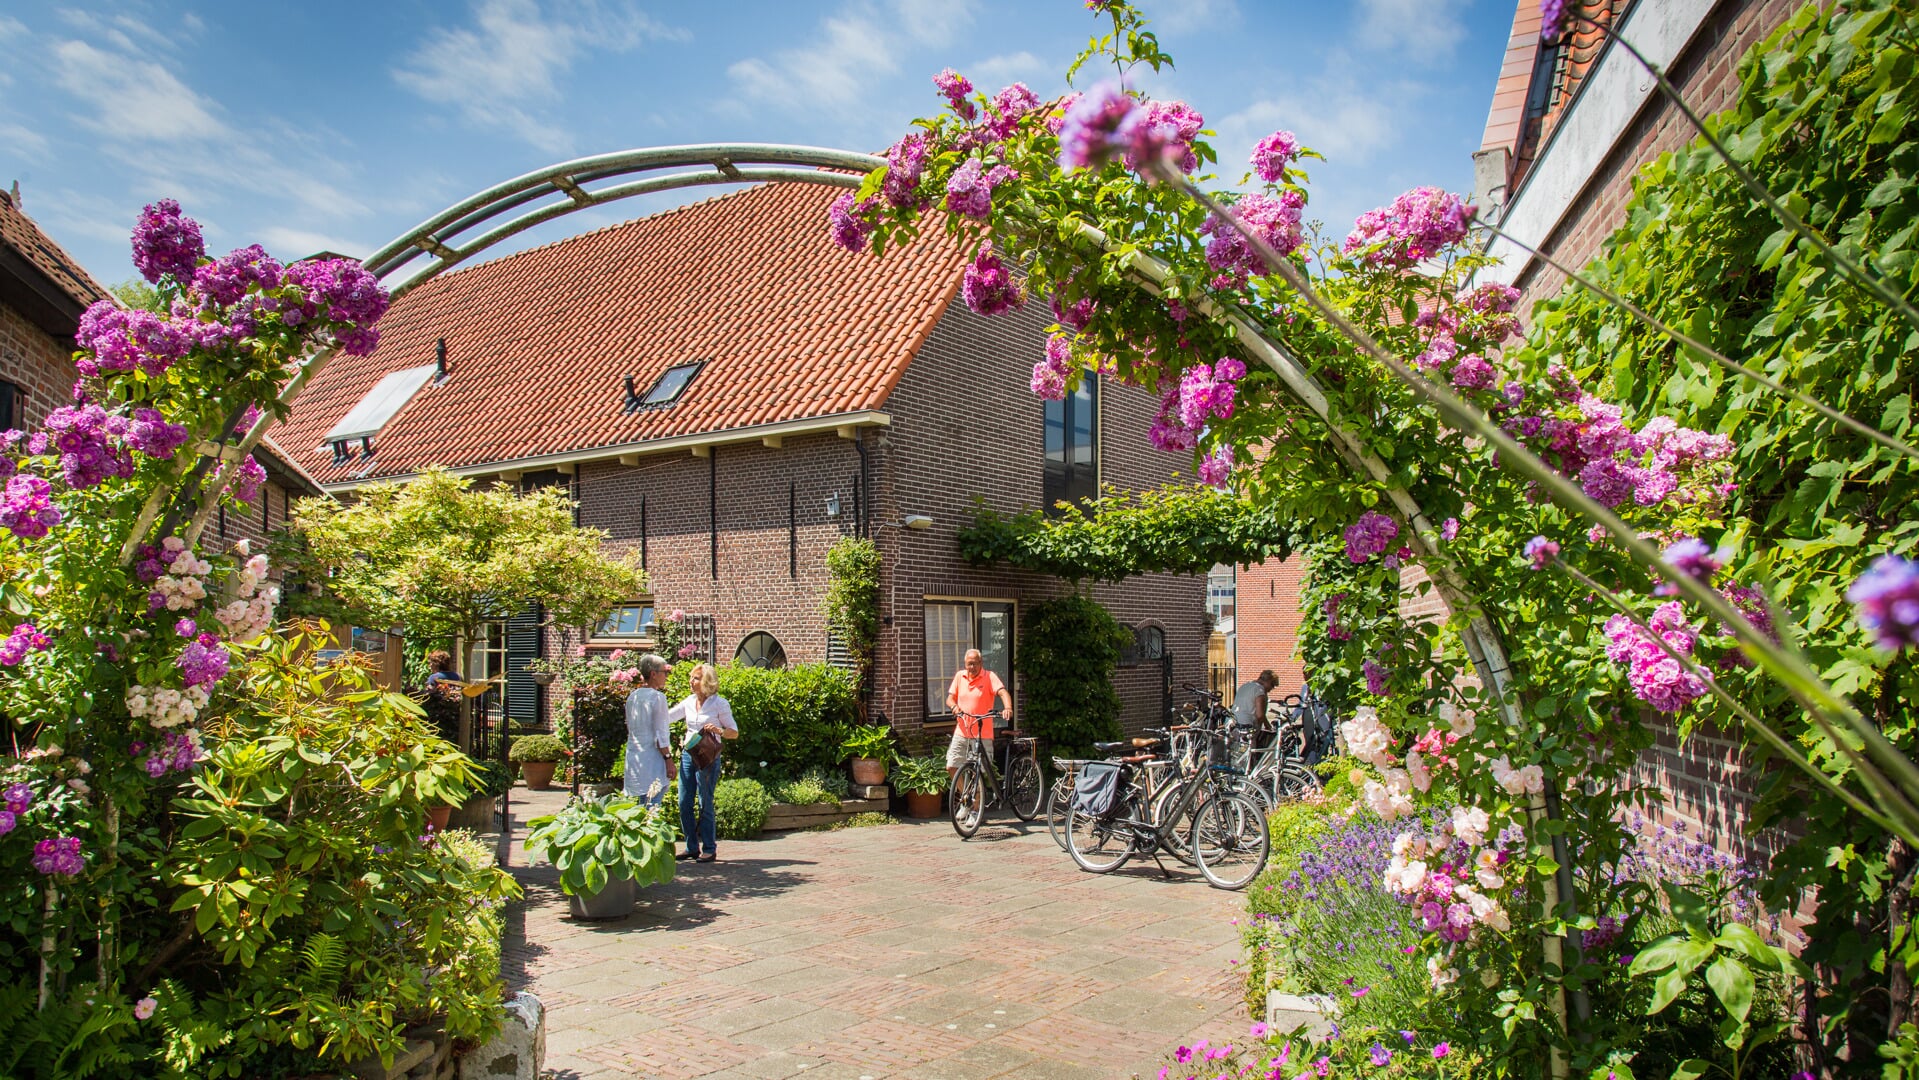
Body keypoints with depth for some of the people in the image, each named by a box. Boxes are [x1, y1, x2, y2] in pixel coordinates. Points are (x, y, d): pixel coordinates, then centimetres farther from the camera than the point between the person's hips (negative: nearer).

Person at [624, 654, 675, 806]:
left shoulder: (632, 697, 10)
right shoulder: (657, 697, -12)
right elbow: (660, 734, -14)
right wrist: (668, 759, -10)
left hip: (634, 759, 8)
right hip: (652, 759, -8)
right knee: (653, 809, -5)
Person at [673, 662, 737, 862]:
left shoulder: (719, 703, -4)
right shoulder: (689, 701, 10)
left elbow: (734, 732, -2)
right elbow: (666, 716, 14)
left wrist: (719, 730, -20)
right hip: (687, 755, 5)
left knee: (705, 804, -3)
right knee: (684, 803, 4)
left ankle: (709, 849, 8)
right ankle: (692, 847, 16)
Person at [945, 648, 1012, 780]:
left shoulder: (989, 676, -6)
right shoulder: (959, 676, 6)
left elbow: (1003, 693, -20)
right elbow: (950, 698, 8)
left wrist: (1008, 708, -41)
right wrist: (954, 707, -16)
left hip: (983, 734, -4)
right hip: (961, 732, 4)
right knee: (951, 767, 0)